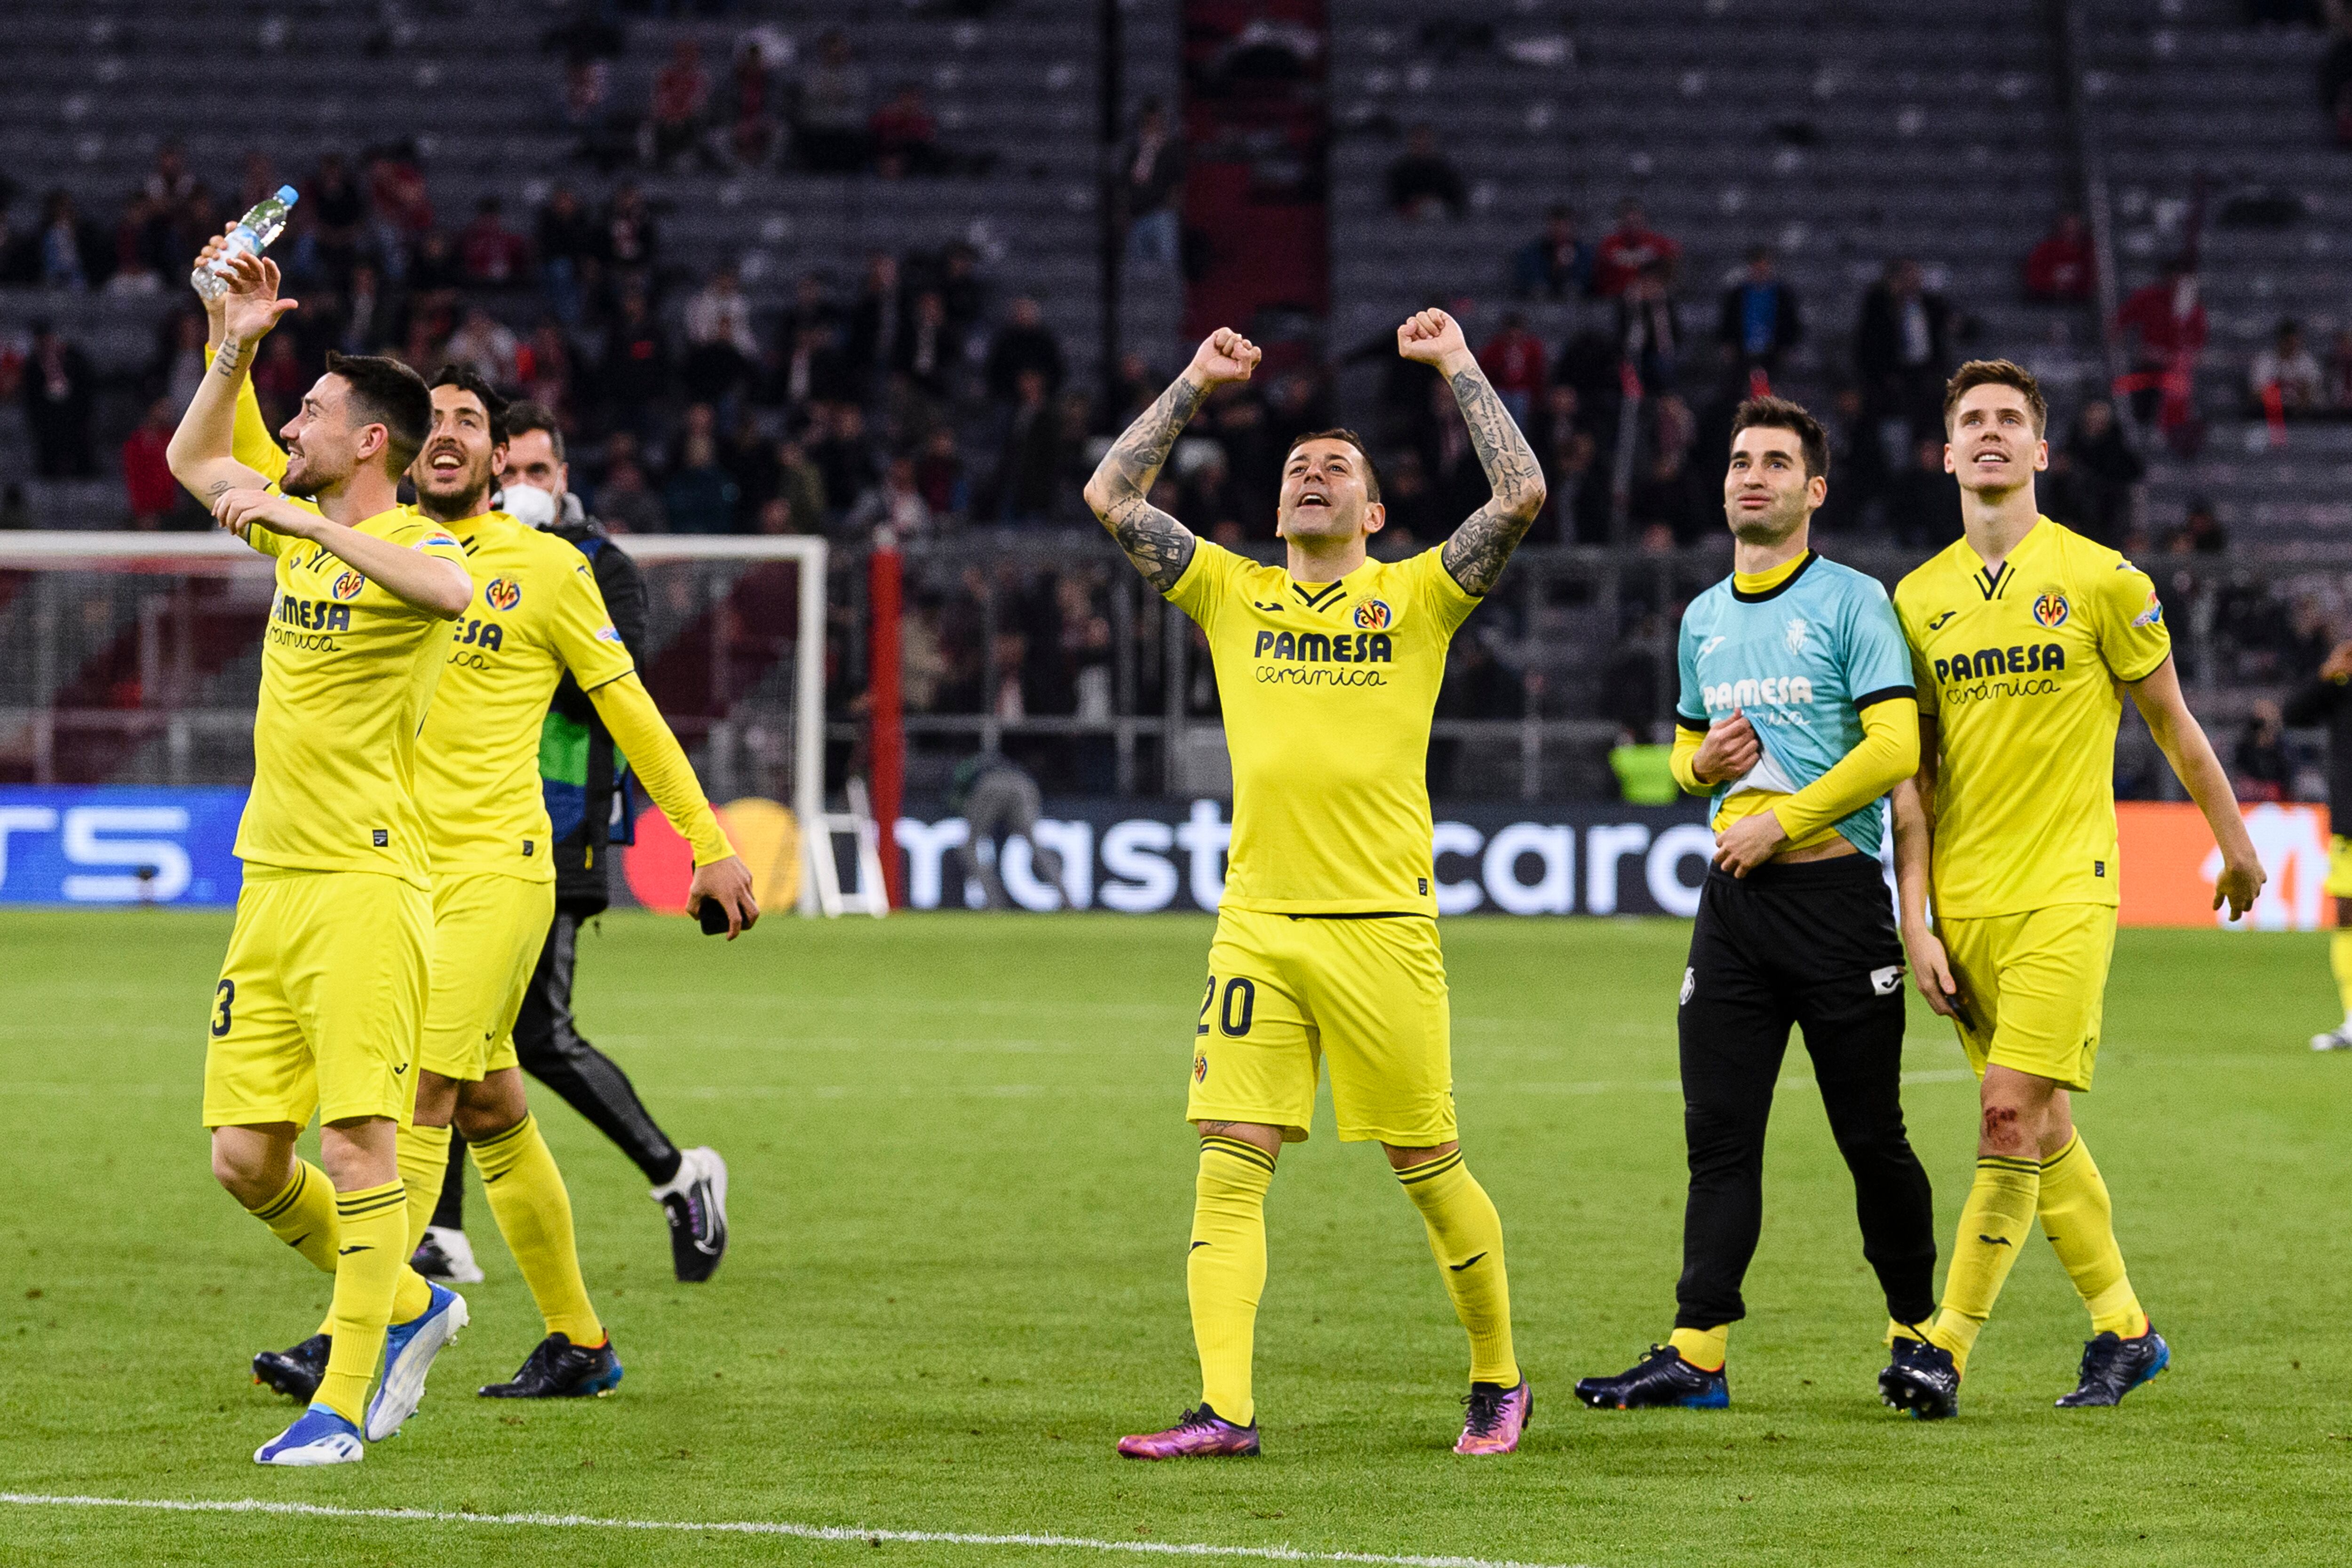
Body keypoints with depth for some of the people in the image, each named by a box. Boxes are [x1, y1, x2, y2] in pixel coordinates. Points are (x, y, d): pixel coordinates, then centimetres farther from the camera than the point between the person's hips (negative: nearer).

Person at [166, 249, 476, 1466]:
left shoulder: (409, 541, -8)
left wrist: (304, 522, -30)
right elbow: (194, 461, 32)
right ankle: (405, 1306, 25)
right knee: (244, 1157, 6)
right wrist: (236, 347, 18)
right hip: (270, 879, 8)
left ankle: (341, 1405, -8)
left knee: (355, 1144, -11)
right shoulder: (296, 528, 15)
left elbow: (450, 591, -33)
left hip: (366, 886, -8)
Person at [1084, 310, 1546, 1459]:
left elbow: (1521, 495, -4)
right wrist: (1194, 386, 13)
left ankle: (1498, 1382, 20)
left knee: (1429, 1168, 4)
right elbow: (1110, 497, 12)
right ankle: (1224, 1411, -10)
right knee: (1229, 1165, -7)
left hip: (1382, 926, -2)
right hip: (1256, 923, 2)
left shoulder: (1417, 596, 8)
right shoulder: (1233, 594, 14)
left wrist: (1458, 370, 3)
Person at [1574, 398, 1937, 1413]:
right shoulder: (1705, 619, 16)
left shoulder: (1852, 603, -4)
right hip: (1735, 902, 6)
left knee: (1870, 1135, 0)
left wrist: (1780, 822, -13)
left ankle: (1917, 1335, 15)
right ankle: (1697, 1356, -5)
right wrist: (1703, 764, 4)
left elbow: (1894, 748, -12)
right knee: (1719, 1131, -1)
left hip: (1835, 889, -6)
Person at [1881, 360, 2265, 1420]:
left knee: (2013, 1113, -14)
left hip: (2065, 892, -4)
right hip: (1965, 903, 4)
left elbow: (2173, 724, 8)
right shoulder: (1918, 598, 8)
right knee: (2041, 1130, 8)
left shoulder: (2100, 580, -3)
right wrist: (1917, 923, 2)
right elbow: (1912, 774, 9)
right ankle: (2123, 1331, 20)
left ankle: (1947, 1351, -14)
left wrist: (2235, 845, 16)